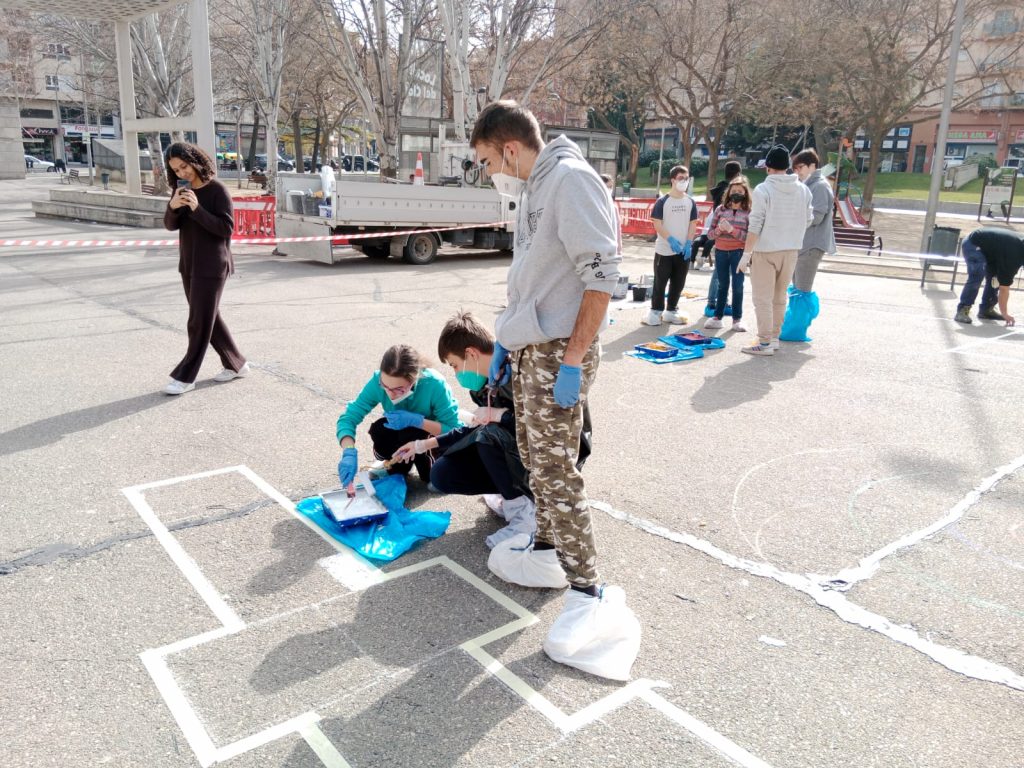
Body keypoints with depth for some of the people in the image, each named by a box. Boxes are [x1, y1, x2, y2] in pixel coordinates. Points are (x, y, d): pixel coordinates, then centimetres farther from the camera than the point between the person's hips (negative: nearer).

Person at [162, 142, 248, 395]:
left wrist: (197, 208, -24)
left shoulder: (217, 189, -12)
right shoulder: (181, 190, 7)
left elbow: (226, 228, -16)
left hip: (211, 266, -8)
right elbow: (170, 226, 6)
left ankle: (185, 377, 6)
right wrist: (173, 207, -14)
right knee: (209, 318, 13)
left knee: (199, 322, -2)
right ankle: (236, 364, 26)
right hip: (188, 264, 8)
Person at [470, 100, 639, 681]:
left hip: (559, 352, -10)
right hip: (529, 348, 10)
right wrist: (507, 342, 20)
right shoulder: (533, 190, 16)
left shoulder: (570, 179, -15)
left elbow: (602, 274, -22)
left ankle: (589, 593, -1)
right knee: (536, 458, 17)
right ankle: (547, 549, 33)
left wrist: (573, 362, -23)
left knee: (555, 469, -9)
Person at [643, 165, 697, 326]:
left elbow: (693, 224, 7)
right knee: (660, 282, 0)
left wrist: (689, 243, -6)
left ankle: (671, 311, 20)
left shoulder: (690, 201, 6)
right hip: (664, 249, -4)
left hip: (684, 250, 4)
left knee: (678, 282, 9)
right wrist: (670, 239, -19)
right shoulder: (663, 201, -6)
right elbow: (657, 224, -9)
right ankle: (656, 311, 10)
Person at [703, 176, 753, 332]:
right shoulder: (720, 209, 2)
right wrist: (720, 229, -17)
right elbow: (710, 232, 3)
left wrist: (732, 230, -21)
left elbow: (750, 237, -12)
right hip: (721, 251, 2)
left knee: (738, 285, 2)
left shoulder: (749, 212, -6)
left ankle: (737, 318, 13)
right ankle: (717, 317, 19)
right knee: (722, 285, 12)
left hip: (738, 252, -2)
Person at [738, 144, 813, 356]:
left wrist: (746, 253, -12)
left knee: (763, 299, 0)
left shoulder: (763, 190, -12)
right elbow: (808, 220, 10)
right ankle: (774, 337, 24)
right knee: (779, 297, 16)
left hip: (765, 250, -5)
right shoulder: (803, 190, 3)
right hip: (791, 250, 5)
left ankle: (765, 342, 0)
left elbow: (755, 225, -15)